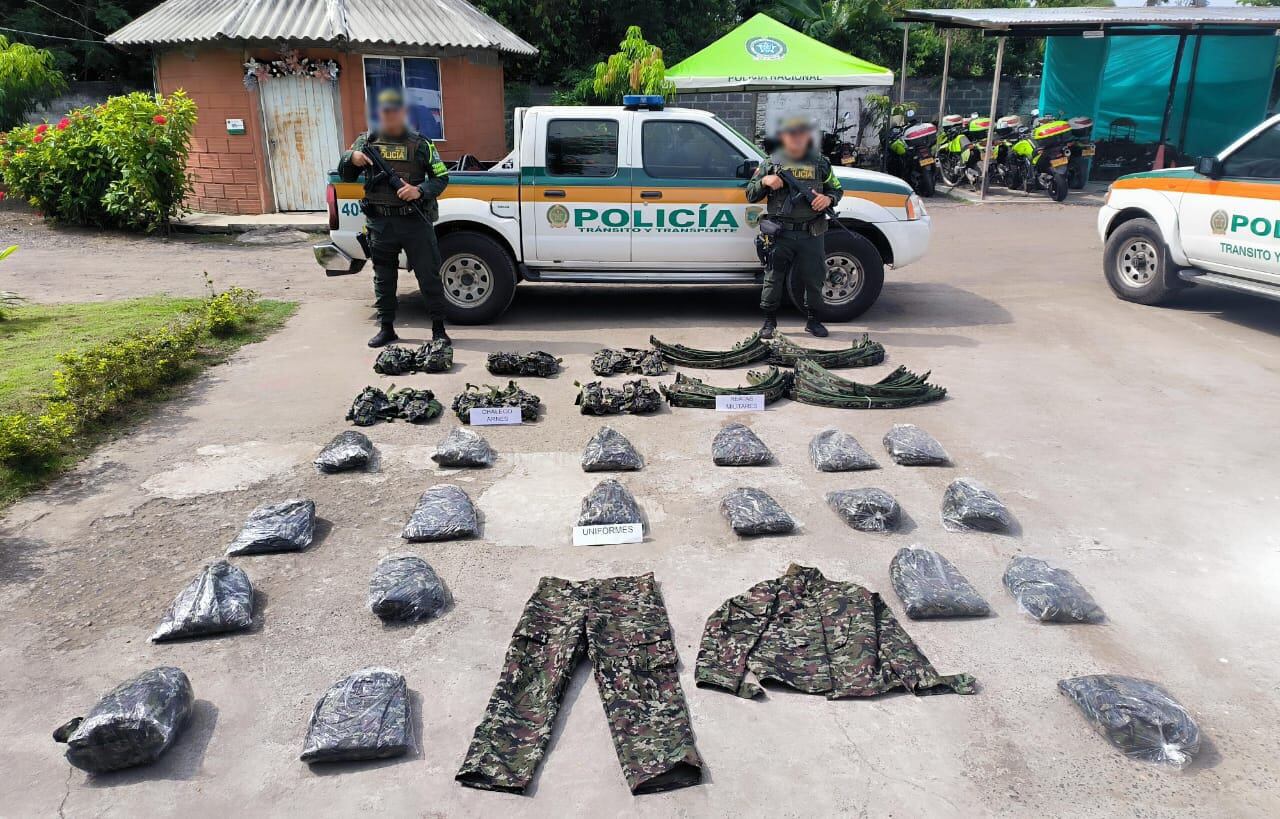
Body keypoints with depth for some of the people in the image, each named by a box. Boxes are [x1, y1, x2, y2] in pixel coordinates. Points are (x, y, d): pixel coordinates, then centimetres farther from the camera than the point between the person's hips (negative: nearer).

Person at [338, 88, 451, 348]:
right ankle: (387, 328, 20)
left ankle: (438, 328, 8)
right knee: (383, 277, 9)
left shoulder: (420, 143, 4)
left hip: (415, 221, -3)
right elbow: (345, 176, 16)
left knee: (429, 275, 0)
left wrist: (420, 190, -16)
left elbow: (441, 177, 3)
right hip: (380, 223, 3)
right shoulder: (366, 141, 12)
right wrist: (352, 159, -6)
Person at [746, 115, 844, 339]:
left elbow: (836, 189, 18)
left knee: (814, 278, 7)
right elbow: (750, 195, 10)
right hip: (780, 234, -1)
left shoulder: (820, 163, 11)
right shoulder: (771, 163, 7)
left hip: (811, 234, 1)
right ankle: (769, 321, 13)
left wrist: (828, 199, -5)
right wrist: (764, 181, -11)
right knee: (773, 278, 1)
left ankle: (812, 320, 22)